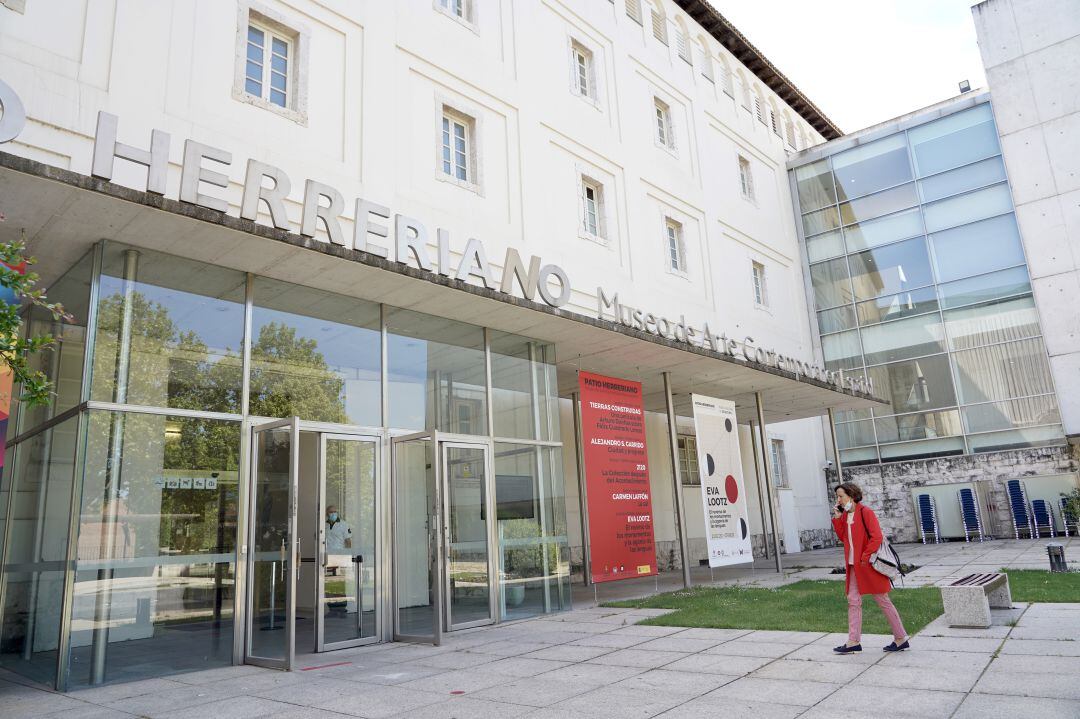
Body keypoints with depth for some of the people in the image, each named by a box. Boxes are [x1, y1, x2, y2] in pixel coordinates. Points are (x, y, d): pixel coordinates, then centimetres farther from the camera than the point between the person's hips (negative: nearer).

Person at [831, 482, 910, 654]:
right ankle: (854, 641, 9)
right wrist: (837, 519, 2)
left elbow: (876, 537, -19)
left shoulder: (865, 512, -14)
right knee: (853, 601, 6)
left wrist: (865, 558, -18)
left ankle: (901, 639, 16)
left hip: (868, 564, -8)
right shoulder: (845, 515, 10)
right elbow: (843, 537, 10)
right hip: (854, 566, 8)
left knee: (883, 601, 3)